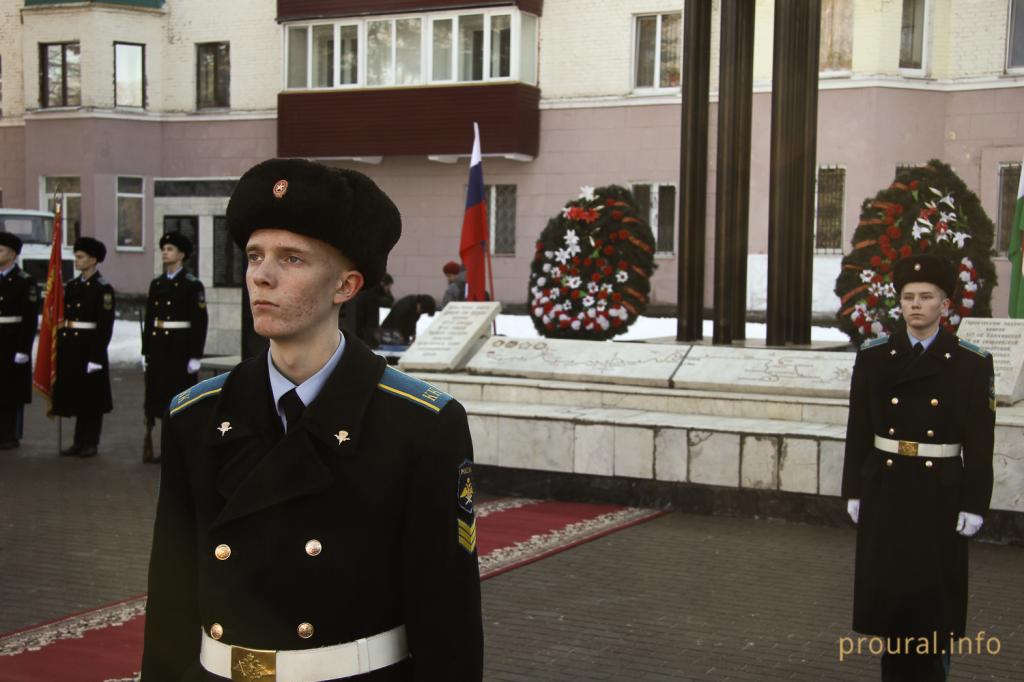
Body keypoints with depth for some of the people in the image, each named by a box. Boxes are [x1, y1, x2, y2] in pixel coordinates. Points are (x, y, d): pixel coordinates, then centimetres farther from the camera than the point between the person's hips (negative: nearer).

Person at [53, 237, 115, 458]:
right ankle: (79, 442, 18)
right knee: (75, 396, 10)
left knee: (92, 398, 1)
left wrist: (96, 355, -17)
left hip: (91, 347, -7)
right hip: (71, 348, 7)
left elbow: (105, 326, -13)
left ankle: (91, 443, 9)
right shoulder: (71, 286, 13)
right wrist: (60, 348, 9)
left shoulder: (103, 289, -8)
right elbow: (63, 317, 14)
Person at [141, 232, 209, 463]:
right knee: (155, 396, 5)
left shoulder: (192, 285, -6)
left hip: (181, 348, -5)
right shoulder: (156, 284, 12)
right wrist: (145, 352, 11)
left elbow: (200, 322, -10)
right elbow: (149, 319, 14)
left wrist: (195, 356, -14)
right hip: (158, 348, 6)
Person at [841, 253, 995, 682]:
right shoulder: (873, 357, 3)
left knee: (934, 591, 3)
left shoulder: (972, 363, -3)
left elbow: (979, 442, -4)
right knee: (887, 587, 7)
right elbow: (858, 430, 4)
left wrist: (974, 505, -6)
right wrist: (853, 491, 3)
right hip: (885, 488, 2)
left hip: (940, 493, -2)